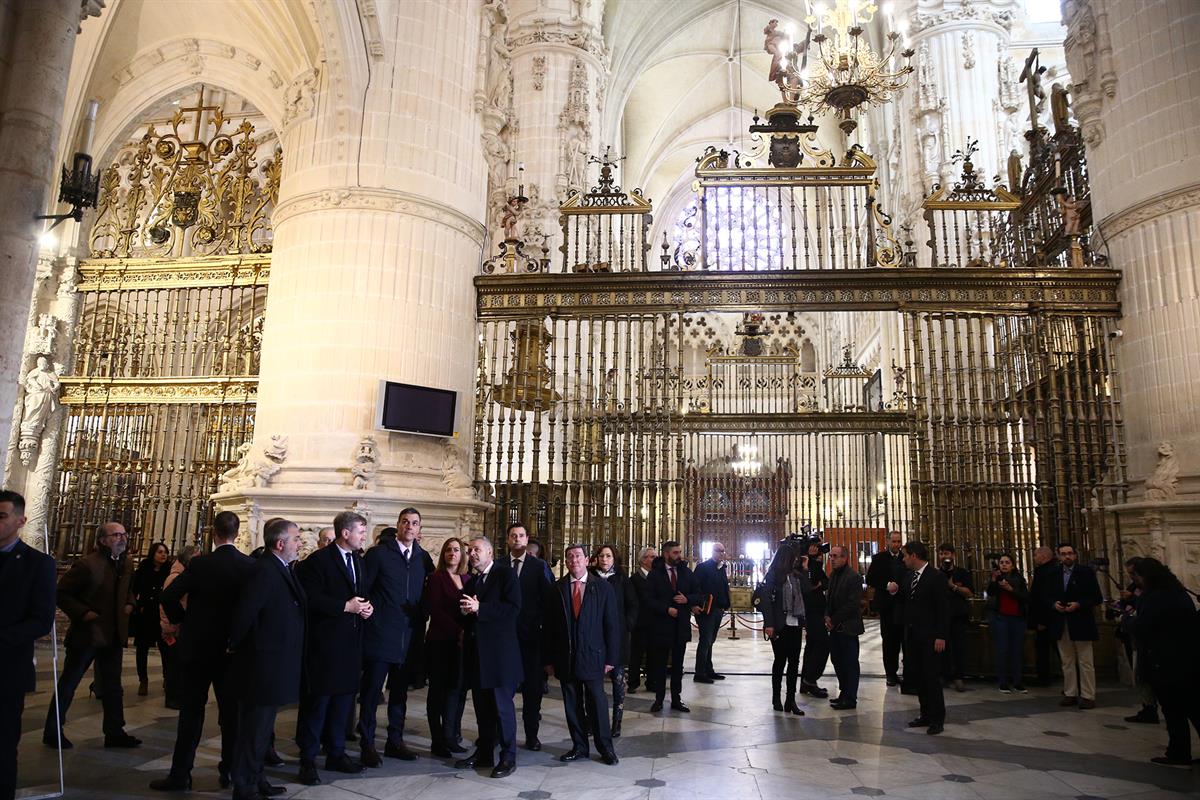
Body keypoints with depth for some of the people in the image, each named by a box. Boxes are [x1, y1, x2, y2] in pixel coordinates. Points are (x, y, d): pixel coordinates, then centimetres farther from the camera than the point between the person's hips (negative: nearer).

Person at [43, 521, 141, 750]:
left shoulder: (126, 564, 6)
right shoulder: (87, 564, -16)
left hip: (114, 635, 7)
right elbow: (62, 593, -13)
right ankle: (52, 731, 22)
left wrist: (129, 604, 4)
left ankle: (115, 732, 19)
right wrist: (83, 613, -19)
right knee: (68, 683, 7)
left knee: (113, 686, 11)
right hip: (87, 633, -7)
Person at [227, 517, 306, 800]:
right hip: (262, 667, -9)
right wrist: (235, 646, -9)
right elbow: (244, 614, -23)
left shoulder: (283, 570, 9)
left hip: (274, 666, 9)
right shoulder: (264, 570, -21)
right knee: (254, 728, 3)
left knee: (262, 727, 20)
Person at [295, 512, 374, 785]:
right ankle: (307, 760, 12)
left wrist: (365, 606, 1)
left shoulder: (358, 561, 14)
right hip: (325, 642, -7)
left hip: (351, 642, 7)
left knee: (343, 699, 13)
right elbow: (311, 599, -19)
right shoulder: (318, 560, -11)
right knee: (318, 701, 0)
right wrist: (346, 606, -20)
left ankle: (336, 754, 25)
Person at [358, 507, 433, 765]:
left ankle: (395, 741, 25)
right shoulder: (377, 554, -4)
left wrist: (421, 618, 4)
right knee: (371, 690, 2)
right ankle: (367, 744, 14)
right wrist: (372, 615, -9)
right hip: (380, 634, -4)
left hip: (410, 636, 4)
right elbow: (362, 589, -3)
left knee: (400, 691, 14)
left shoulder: (424, 558, 8)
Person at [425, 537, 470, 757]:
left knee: (458, 689, 3)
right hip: (440, 642, -4)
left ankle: (450, 737, 13)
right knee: (438, 690, 2)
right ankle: (438, 742, 9)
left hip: (460, 643, 4)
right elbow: (434, 610, -11)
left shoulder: (466, 579, 11)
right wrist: (458, 631, -17)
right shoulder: (436, 578, -3)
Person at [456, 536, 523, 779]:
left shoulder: (506, 575, -6)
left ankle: (508, 757, 10)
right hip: (476, 651, 7)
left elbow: (513, 608, -17)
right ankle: (483, 752, 25)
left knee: (502, 705, 0)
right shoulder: (471, 581, 17)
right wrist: (465, 610, -3)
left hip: (499, 652, -7)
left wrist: (479, 608, -22)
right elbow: (465, 610, 21)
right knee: (481, 705, 14)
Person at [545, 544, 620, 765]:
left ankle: (605, 747, 19)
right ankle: (579, 746, 23)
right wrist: (549, 659, 3)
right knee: (572, 704, 9)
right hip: (565, 658, 2)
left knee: (597, 701, 3)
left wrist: (611, 657, -4)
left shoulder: (603, 587, -1)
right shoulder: (557, 588, 3)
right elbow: (550, 626, 5)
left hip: (592, 656, -2)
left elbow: (612, 624, 0)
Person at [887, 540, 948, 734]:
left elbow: (943, 609, -12)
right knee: (915, 675, 10)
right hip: (911, 634, 7)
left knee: (931, 676, -1)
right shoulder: (907, 576, 10)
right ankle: (926, 714, 22)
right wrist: (895, 591, -4)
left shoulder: (936, 577, -11)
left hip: (929, 636, -7)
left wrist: (941, 636, -16)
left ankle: (937, 719, 11)